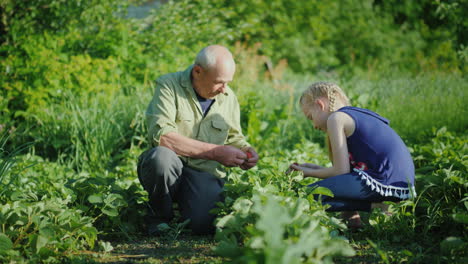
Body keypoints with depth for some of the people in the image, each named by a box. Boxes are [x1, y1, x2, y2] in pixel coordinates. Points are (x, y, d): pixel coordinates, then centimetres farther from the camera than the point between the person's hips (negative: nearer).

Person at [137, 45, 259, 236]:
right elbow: (161, 135, -23)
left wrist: (246, 150, 0)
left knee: (204, 224, -26)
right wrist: (216, 152, -22)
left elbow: (234, 137, 26)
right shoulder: (168, 86, -8)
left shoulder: (229, 98, 11)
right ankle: (159, 217, -8)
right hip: (168, 169, -3)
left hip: (205, 174, 3)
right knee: (161, 155, -38)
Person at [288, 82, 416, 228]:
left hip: (384, 182, -10)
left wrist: (310, 173, 11)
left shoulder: (336, 117, -1)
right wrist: (316, 169, 28)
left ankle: (377, 206, -10)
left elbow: (341, 171, -4)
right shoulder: (357, 115, 25)